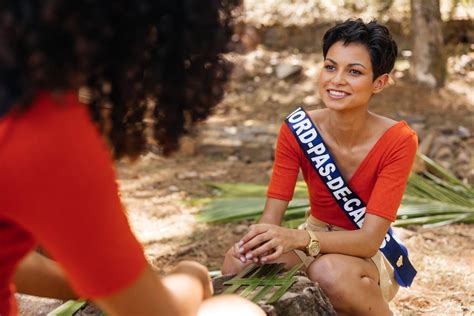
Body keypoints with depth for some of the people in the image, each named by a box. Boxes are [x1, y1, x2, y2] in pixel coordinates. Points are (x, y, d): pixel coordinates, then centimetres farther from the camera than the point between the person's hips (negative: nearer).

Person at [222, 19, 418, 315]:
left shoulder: (398, 141, -21)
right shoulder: (296, 129, -12)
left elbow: (369, 240, -26)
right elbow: (271, 216, -14)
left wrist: (298, 238, -44)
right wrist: (258, 239, -39)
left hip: (372, 256, -3)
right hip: (316, 243, 4)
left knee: (330, 270, -38)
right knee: (238, 262, -25)